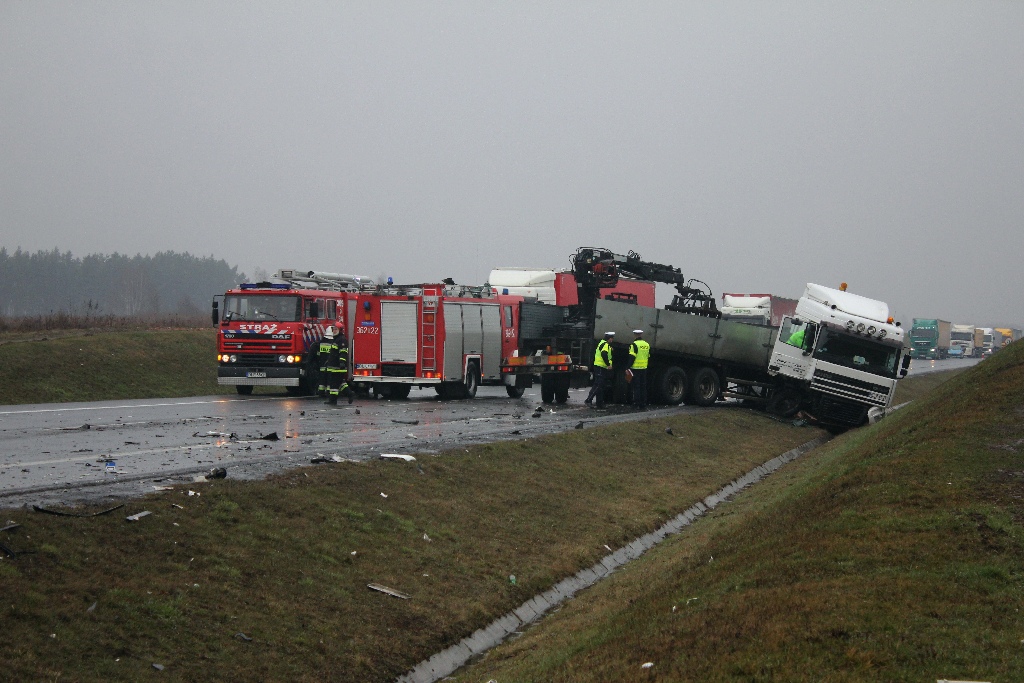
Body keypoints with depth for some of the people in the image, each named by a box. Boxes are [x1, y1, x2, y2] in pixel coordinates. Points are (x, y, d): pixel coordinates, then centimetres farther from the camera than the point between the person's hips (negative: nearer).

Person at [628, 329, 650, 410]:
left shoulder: (634, 345, -11)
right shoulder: (647, 345, 11)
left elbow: (632, 357, -16)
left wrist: (628, 368, -14)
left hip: (636, 368, -6)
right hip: (644, 369, 6)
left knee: (636, 387, -2)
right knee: (643, 387, 11)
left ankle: (637, 404, -4)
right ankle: (643, 405, 12)